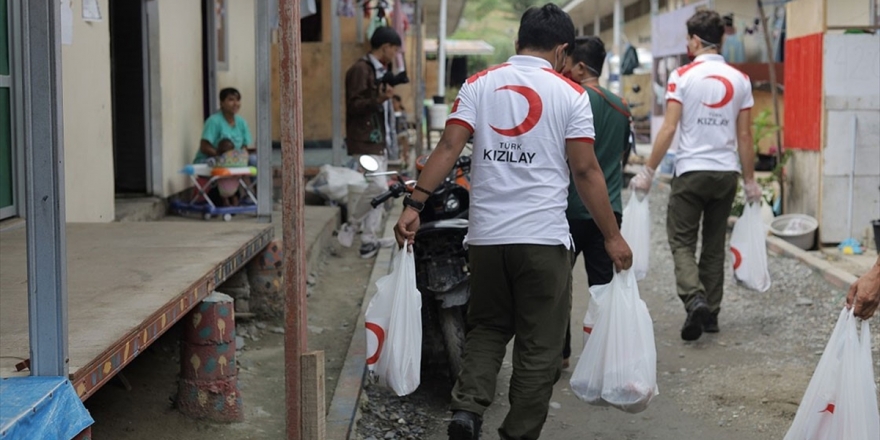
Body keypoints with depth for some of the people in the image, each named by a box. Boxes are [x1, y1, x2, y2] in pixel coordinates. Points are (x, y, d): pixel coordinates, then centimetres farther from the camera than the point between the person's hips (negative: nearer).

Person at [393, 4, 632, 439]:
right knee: (539, 343, 7)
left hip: (486, 235, 3)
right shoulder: (570, 94, -1)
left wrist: (414, 203, -6)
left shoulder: (479, 84, 6)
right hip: (543, 237, -3)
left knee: (486, 328, 19)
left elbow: (448, 147, -5)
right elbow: (585, 170, -4)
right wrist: (612, 236, 1)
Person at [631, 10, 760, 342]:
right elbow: (744, 136, 5)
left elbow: (668, 129, -11)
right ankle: (711, 314, 16)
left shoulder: (683, 76, -6)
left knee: (682, 241, 4)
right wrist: (750, 181, 12)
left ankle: (695, 299, -18)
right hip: (727, 172, 4)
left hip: (691, 171, -4)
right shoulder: (740, 80, 5)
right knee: (715, 245, 13)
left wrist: (648, 171, -5)